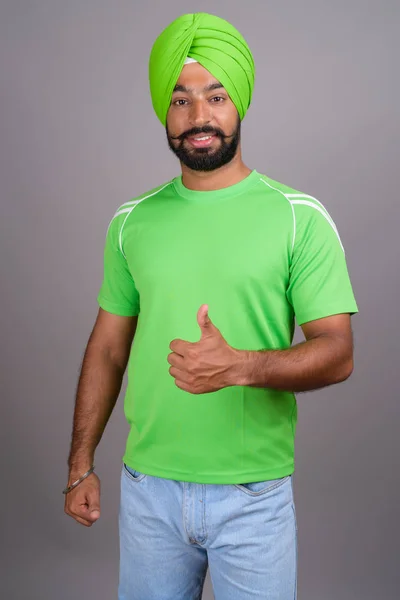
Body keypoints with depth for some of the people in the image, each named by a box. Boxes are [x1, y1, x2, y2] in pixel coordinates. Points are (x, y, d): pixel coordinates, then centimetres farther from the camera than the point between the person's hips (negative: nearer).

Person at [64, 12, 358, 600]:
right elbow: (108, 346, 8)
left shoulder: (299, 217, -7)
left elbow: (337, 352, -10)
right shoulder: (132, 222, 3)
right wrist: (81, 465, 7)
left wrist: (239, 366, -28)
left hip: (254, 495, -2)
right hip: (147, 486, 3)